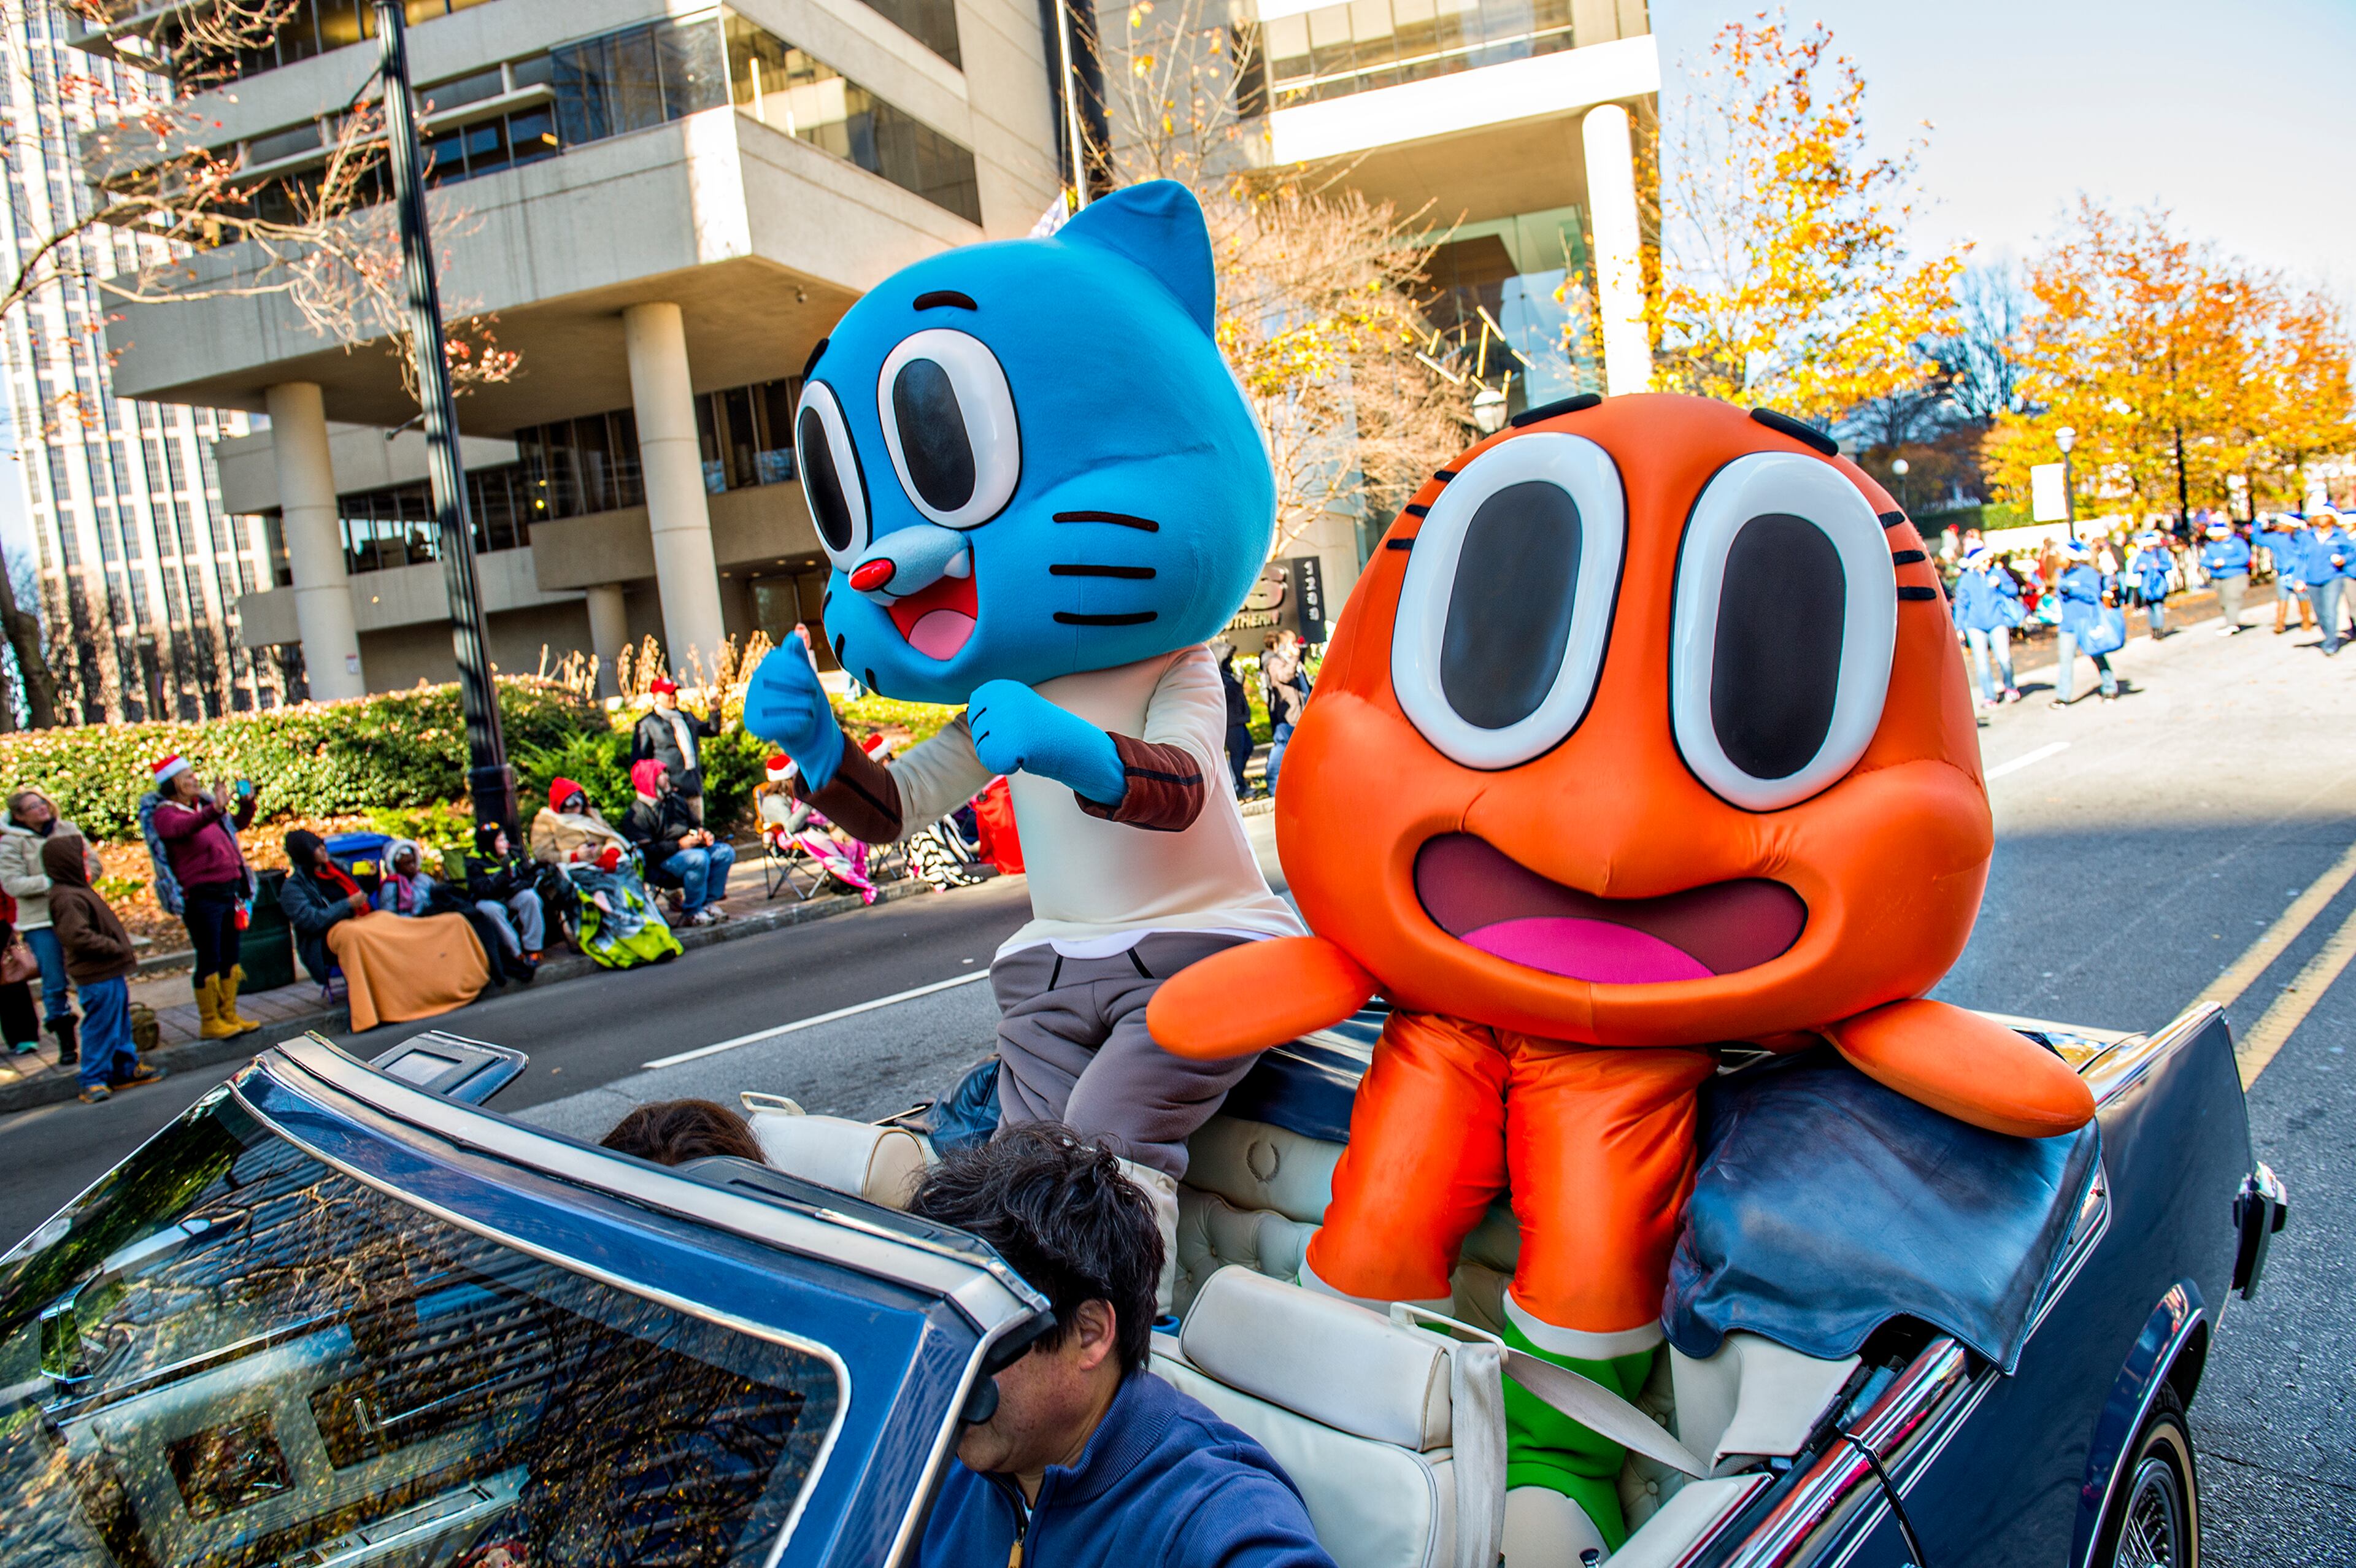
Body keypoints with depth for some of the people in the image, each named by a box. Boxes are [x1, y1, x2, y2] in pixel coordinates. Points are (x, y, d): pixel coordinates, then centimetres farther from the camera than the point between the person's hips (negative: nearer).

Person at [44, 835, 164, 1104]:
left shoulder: (79, 891, 15)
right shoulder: (66, 898, -20)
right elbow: (77, 936, -29)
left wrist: (124, 950, 15)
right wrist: (118, 949, -24)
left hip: (110, 972, 11)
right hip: (96, 977, -11)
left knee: (120, 1023, 19)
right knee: (100, 1027, -3)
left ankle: (127, 1068, 29)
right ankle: (93, 1080, 6)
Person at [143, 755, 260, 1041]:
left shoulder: (203, 804, 16)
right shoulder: (165, 813, -6)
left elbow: (236, 824, 33)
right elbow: (183, 827, -31)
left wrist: (247, 803, 13)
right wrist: (214, 810, -47)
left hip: (229, 889, 7)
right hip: (202, 895, -7)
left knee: (230, 957, 12)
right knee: (209, 961, -2)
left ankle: (229, 1015, 22)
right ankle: (209, 1022, 8)